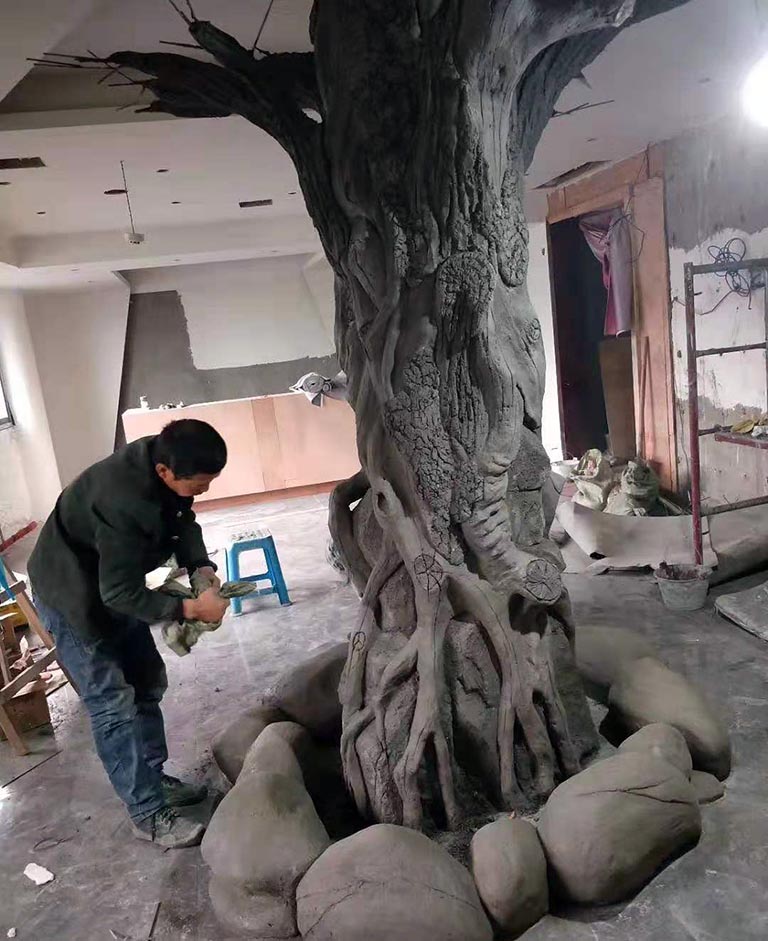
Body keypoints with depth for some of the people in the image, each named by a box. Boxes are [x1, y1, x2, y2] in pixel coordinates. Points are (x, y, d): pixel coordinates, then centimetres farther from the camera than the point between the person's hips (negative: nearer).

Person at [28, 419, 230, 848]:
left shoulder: (166, 465, -15)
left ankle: (155, 777, 30)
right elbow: (120, 593, -33)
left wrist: (202, 568, -15)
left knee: (148, 683, 13)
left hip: (115, 585, 8)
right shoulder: (123, 501, -39)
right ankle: (149, 814, 6)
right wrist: (189, 608, -31)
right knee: (113, 704, -5)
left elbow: (183, 522, 0)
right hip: (72, 595, -8)